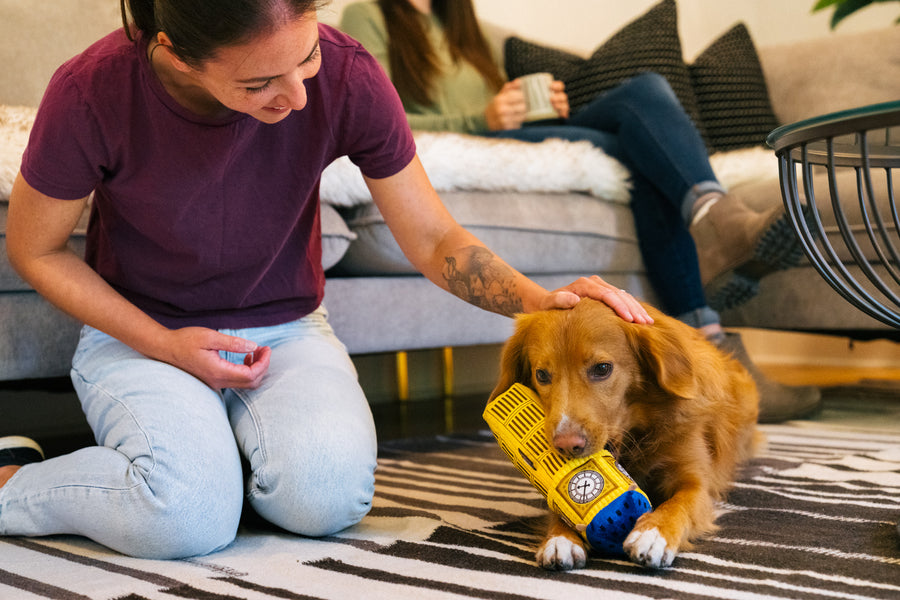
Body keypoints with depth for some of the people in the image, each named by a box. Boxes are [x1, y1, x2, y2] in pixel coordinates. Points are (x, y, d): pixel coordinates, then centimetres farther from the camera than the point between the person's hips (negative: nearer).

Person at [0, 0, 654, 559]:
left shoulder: (347, 76, -20)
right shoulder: (93, 91, -23)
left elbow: (436, 240, -8)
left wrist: (540, 300, -26)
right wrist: (165, 345, -15)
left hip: (287, 326, 2)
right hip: (139, 332, -2)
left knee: (329, 497, -26)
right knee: (190, 517, -29)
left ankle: (223, 442, 6)